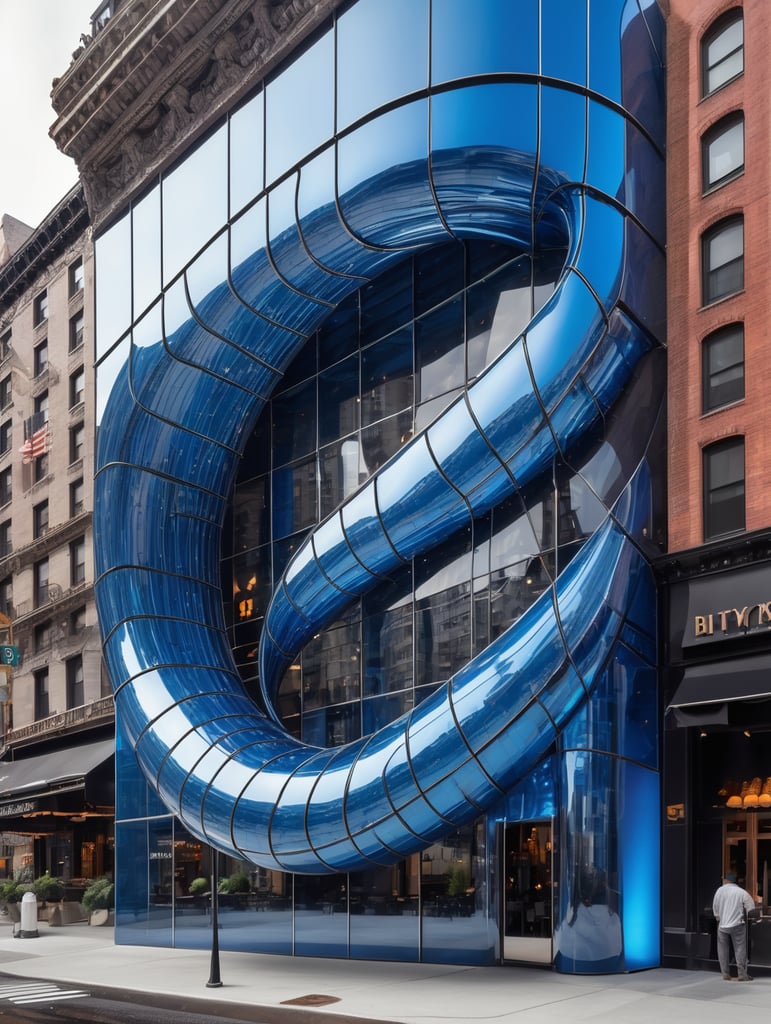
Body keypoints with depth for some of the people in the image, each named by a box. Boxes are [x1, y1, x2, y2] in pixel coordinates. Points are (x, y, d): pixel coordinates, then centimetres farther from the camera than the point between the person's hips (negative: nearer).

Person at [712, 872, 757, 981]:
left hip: (722, 925, 2)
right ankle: (742, 974, 1)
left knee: (723, 950, 11)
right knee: (740, 949, 4)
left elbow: (715, 909, 5)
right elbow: (751, 908, -3)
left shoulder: (719, 890, -1)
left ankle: (725, 974, 11)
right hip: (737, 925, -2)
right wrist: (746, 918, 15)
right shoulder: (742, 892, -6)